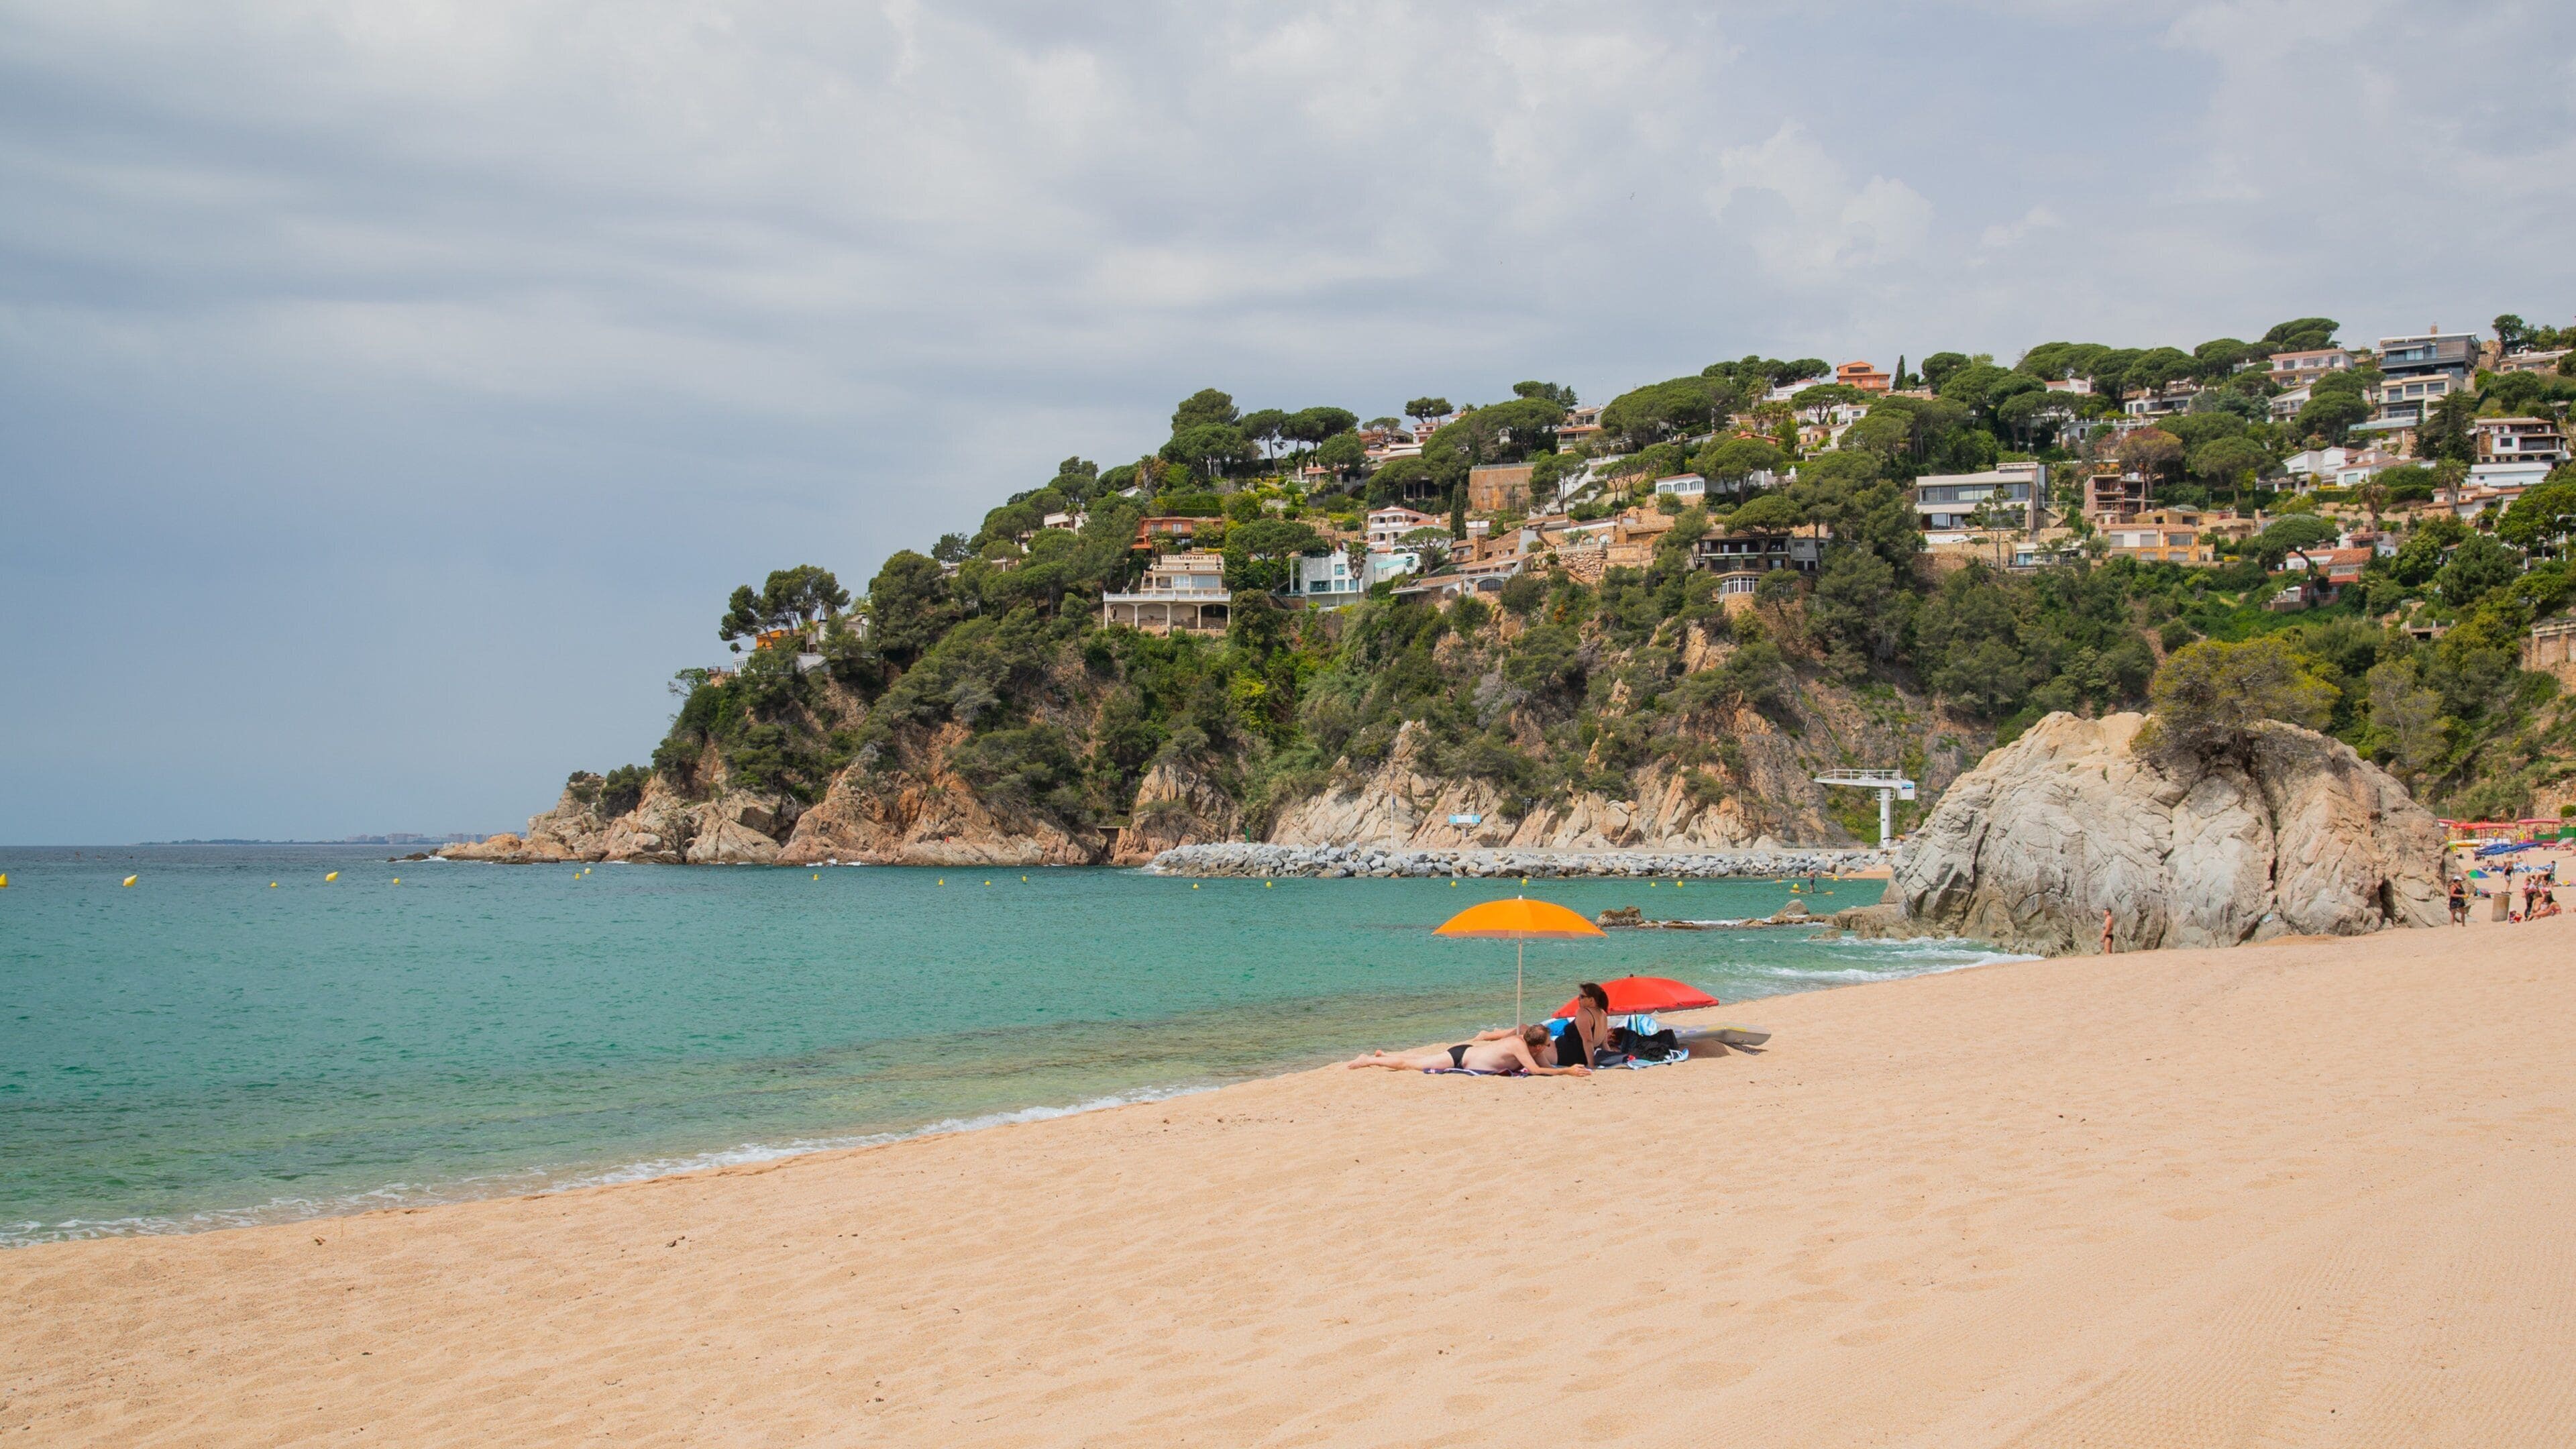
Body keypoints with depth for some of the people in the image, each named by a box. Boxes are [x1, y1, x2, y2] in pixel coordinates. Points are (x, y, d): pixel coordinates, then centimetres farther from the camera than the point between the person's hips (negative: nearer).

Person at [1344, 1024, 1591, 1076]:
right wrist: (1566, 1072, -38)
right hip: (1458, 1057, -8)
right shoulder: (1519, 1046, -28)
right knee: (1409, 1064, 4)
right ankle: (1368, 1061, 16)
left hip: (1467, 1051, 8)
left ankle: (1383, 1054, 44)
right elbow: (1534, 1070, -40)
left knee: (1419, 1058, 27)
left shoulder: (1521, 1038, -4)